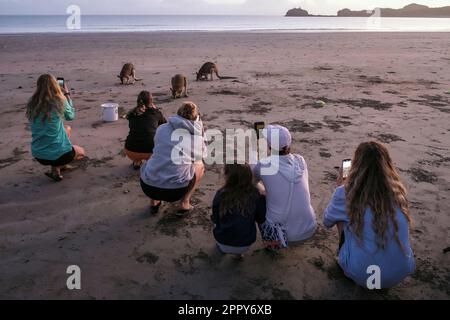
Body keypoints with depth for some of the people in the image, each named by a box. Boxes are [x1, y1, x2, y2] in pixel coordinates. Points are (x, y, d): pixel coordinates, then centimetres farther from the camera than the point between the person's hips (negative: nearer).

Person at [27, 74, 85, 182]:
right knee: (81, 152, 30)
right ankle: (56, 168, 5)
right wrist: (67, 94, 15)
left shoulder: (31, 103, -3)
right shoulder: (59, 101, -15)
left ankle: (61, 164, 20)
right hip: (57, 154, -5)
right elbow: (71, 116, 5)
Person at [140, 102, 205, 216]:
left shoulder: (162, 128, 7)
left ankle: (154, 202, 26)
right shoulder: (198, 136, 4)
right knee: (200, 166, 24)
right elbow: (200, 156, 24)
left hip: (148, 187, 2)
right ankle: (184, 204, 16)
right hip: (176, 191, -2)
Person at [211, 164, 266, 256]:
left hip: (224, 245, 0)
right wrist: (262, 199, 10)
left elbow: (215, 219, -3)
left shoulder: (221, 194, -15)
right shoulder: (255, 194, -12)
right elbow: (261, 220, -3)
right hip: (246, 246, 1)